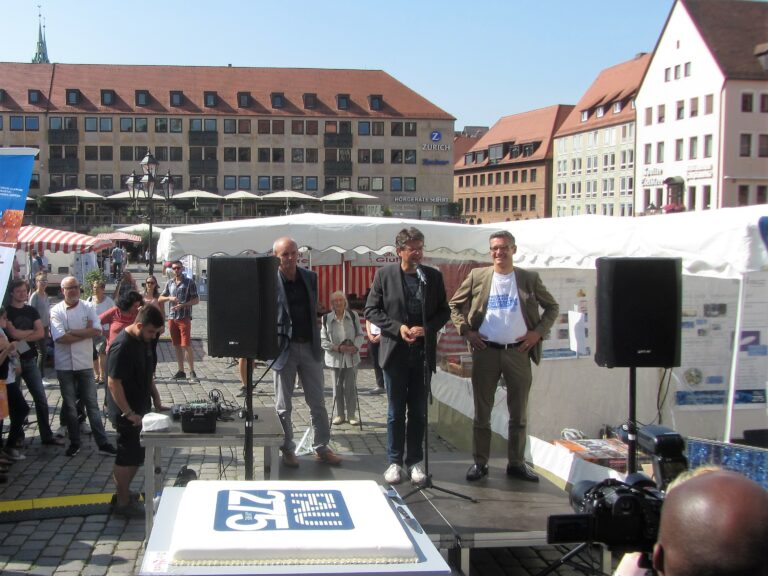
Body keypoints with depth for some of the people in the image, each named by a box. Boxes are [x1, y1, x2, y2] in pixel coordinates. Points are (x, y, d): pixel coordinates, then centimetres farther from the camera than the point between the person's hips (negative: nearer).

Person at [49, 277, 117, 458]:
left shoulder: (88, 307, 0)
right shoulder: (56, 311, -5)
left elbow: (97, 330, -13)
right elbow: (60, 338, -18)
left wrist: (73, 331, -16)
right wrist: (85, 333, -13)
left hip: (85, 363, 1)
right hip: (65, 365, -1)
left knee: (92, 404, 5)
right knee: (70, 405, 10)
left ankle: (103, 443, 7)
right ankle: (74, 443, 22)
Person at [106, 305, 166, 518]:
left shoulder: (144, 341, 5)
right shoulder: (122, 346, -23)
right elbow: (113, 383, -23)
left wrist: (156, 398, 13)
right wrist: (128, 413, -22)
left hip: (141, 409, 9)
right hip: (127, 414, -9)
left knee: (137, 455, 17)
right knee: (128, 456, 2)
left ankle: (124, 492, 32)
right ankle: (122, 502, 15)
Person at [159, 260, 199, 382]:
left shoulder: (189, 283, -1)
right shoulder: (169, 283, 14)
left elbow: (196, 300, -3)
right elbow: (160, 299, 15)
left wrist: (183, 305, -16)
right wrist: (170, 298, -6)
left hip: (184, 317, -5)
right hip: (172, 317, 5)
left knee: (186, 345, -11)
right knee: (177, 345, 8)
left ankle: (192, 372, -6)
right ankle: (181, 371, 14)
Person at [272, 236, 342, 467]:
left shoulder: (310, 277, 5)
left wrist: (317, 339, 8)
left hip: (310, 346, 4)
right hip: (284, 347, -4)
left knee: (317, 402, 9)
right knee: (283, 405, 7)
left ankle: (322, 448, 19)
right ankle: (287, 450, 19)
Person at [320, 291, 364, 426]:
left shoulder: (353, 316, 2)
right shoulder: (326, 319, -2)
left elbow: (360, 335, 6)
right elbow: (323, 340, -2)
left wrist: (356, 346, -13)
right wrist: (337, 347, -15)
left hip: (352, 357, 1)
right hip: (335, 358, 0)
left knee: (351, 387, 2)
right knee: (337, 387, 5)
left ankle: (351, 414, 12)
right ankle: (340, 414, 16)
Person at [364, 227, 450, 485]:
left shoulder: (433, 276, 3)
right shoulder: (384, 275, -2)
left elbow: (444, 311, 6)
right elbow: (371, 310, -1)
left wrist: (427, 328, -12)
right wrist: (397, 328, -14)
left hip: (423, 353, 2)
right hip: (395, 351, -2)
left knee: (419, 411, 8)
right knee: (396, 411, 7)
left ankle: (415, 461, 18)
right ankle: (395, 462, 16)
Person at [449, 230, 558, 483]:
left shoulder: (530, 279, 4)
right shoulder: (477, 276, 3)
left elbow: (552, 308, 11)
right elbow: (455, 305, 10)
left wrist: (538, 332, -2)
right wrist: (466, 330, -2)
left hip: (518, 352, 1)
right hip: (485, 351, -1)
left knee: (519, 413, 7)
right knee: (482, 412, 5)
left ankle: (516, 463, 19)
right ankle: (480, 462, 14)